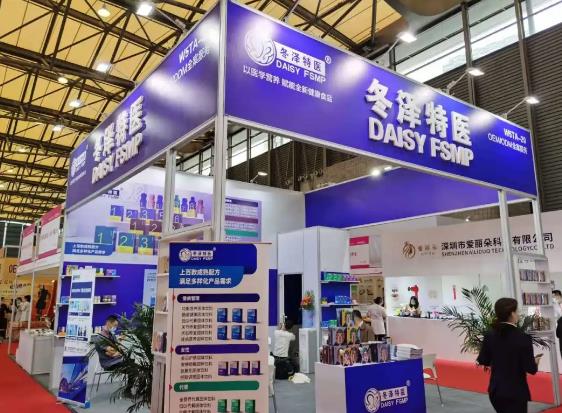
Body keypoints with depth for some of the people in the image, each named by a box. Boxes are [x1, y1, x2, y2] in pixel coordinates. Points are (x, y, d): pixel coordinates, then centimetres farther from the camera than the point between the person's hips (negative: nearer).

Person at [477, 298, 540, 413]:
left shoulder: (489, 335, -4)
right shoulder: (523, 338, -18)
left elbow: (483, 361, 4)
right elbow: (530, 369, -15)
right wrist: (535, 362, 6)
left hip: (495, 390, 5)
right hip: (516, 392, -5)